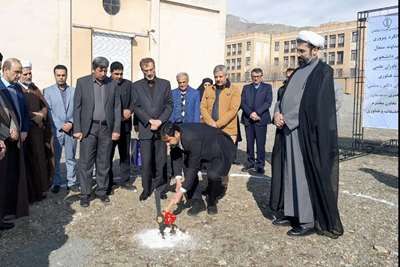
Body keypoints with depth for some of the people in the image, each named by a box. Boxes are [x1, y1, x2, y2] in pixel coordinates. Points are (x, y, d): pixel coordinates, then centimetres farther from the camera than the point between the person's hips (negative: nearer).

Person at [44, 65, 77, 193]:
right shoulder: (48, 91, 3)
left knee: (71, 158, 8)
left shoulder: (74, 91, 6)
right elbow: (48, 111, -3)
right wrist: (61, 126, -10)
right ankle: (56, 183, 18)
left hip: (71, 129, 1)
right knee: (55, 159, 6)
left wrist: (71, 123, -11)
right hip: (55, 130, -1)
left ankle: (72, 182, 16)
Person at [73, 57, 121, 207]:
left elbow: (116, 108, 6)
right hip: (88, 128, -2)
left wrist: (116, 130, 0)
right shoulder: (82, 82, 2)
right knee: (85, 163, 0)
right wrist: (77, 130, -5)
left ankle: (102, 191, 21)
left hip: (106, 128, 2)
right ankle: (85, 194, 11)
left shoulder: (112, 84, 6)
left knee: (104, 163, 8)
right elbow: (77, 107, 1)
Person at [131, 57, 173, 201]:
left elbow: (169, 105, 4)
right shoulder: (136, 86, 9)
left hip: (161, 127, 0)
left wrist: (159, 121, -9)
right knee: (146, 162, -1)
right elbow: (136, 107, 2)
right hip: (145, 128, 0)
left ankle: (160, 188, 14)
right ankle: (146, 188, 11)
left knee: (161, 161, 4)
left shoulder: (165, 84, 10)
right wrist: (149, 121, -10)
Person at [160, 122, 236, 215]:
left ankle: (211, 202, 0)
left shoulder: (192, 139, -38)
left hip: (222, 149, -8)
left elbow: (193, 168, -33)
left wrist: (181, 192, -29)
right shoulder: (176, 132, -15)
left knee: (213, 175, -31)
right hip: (205, 149, 9)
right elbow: (179, 158, -4)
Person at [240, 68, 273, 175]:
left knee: (260, 144, -4)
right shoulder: (246, 88, 15)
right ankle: (250, 163, 19)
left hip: (261, 119, -3)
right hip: (248, 119, 3)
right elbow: (243, 103, 4)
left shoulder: (267, 87, 8)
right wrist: (250, 113, -11)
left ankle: (260, 166, 1)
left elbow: (268, 102, -5)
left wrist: (257, 112, -15)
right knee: (249, 143, 8)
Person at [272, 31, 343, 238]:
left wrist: (286, 119, -14)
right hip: (290, 131, 8)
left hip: (306, 133, -8)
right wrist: (277, 113, -5)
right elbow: (285, 98, 15)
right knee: (292, 174, 11)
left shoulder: (323, 71, -7)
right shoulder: (298, 72, 17)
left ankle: (310, 221, 7)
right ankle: (293, 212, 22)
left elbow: (316, 106, -16)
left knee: (307, 176, -2)